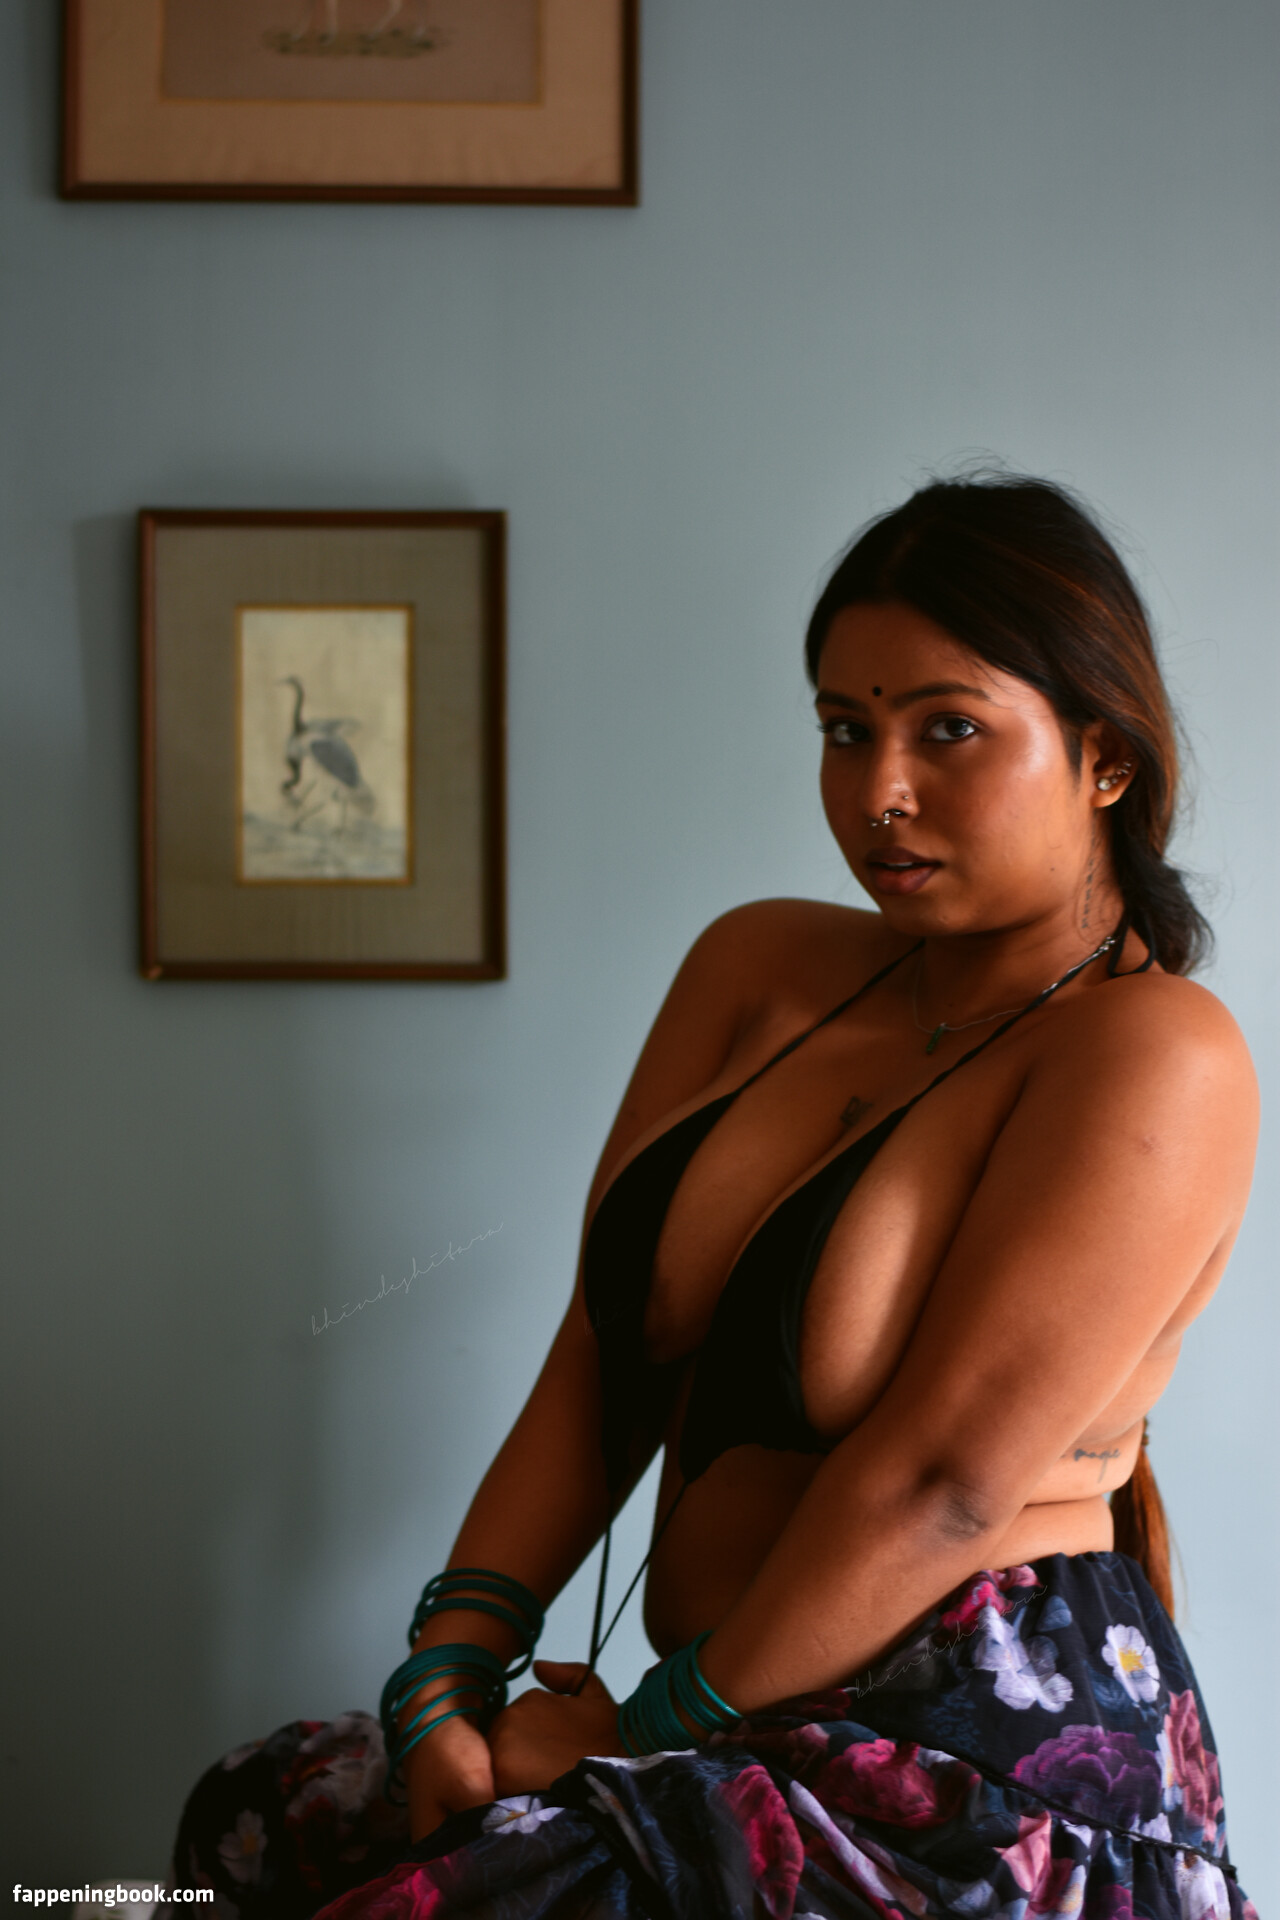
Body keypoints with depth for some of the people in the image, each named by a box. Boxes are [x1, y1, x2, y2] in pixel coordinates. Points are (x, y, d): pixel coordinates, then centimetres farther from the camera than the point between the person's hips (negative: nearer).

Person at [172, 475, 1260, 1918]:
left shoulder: (1157, 1055, -14)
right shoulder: (762, 967, 8)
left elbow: (942, 1477, -19)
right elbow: (603, 1351, 4)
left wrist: (654, 1726, -12)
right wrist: (449, 1669, -5)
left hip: (981, 1787, -7)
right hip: (752, 1737, 7)